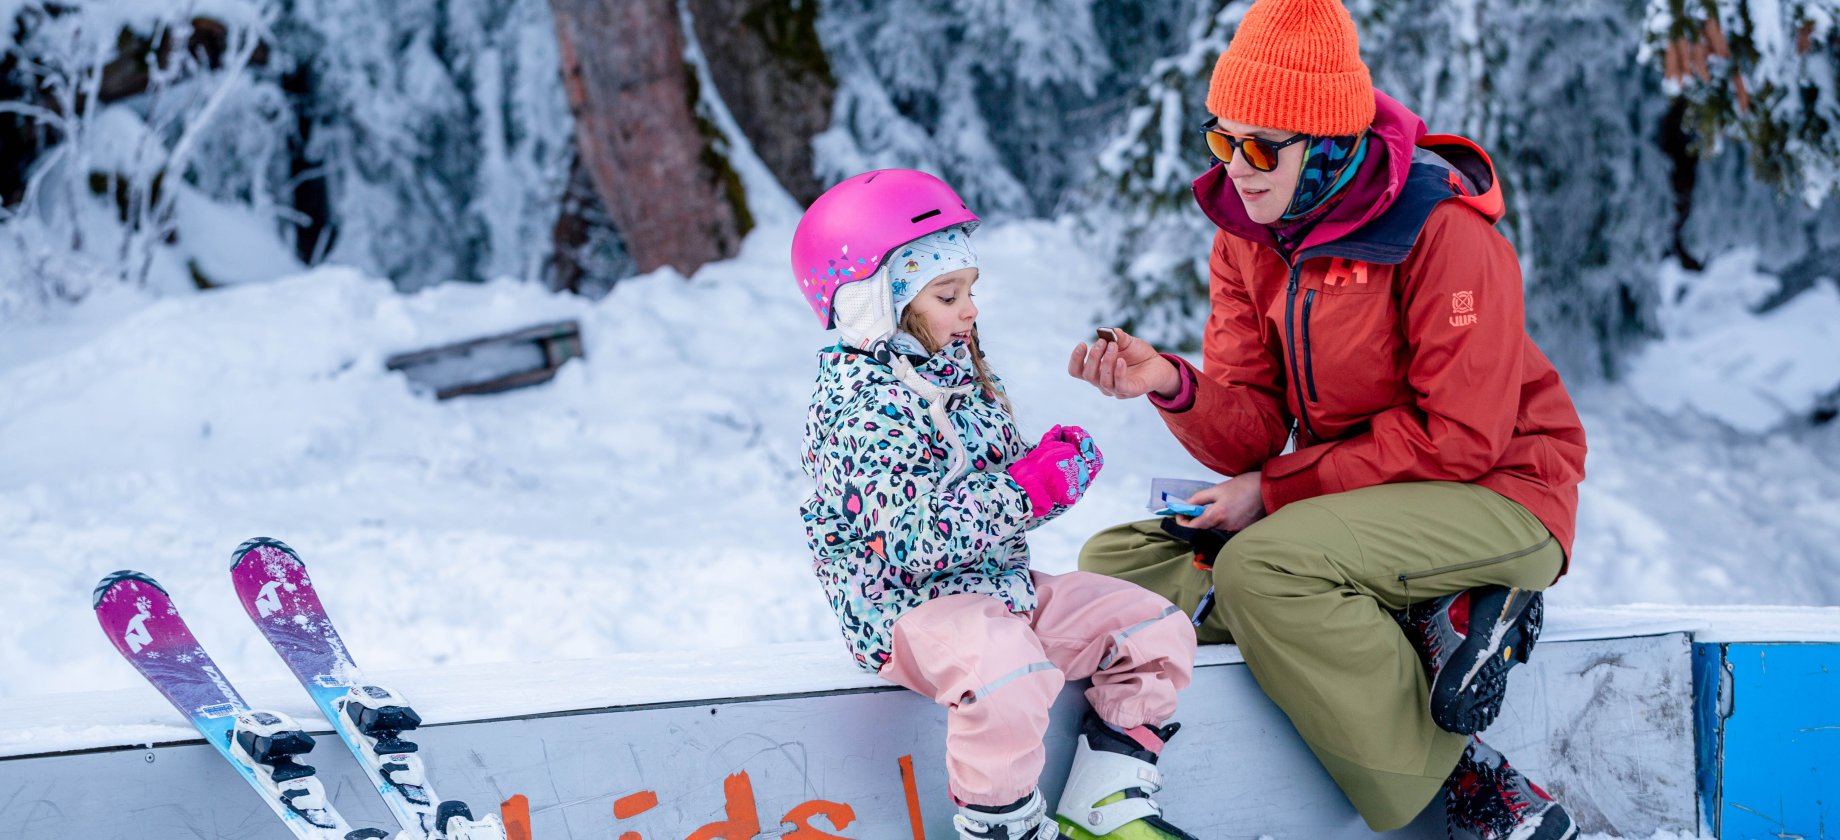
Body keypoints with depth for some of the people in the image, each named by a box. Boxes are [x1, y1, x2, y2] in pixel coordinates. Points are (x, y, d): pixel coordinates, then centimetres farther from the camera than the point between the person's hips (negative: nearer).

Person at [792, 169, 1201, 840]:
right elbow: (912, 539, -27)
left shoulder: (962, 376, 12)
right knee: (1006, 672, -39)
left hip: (1002, 583, 10)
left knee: (1156, 629, 3)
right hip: (908, 603, -9)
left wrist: (1056, 462, -2)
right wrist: (1032, 487, -25)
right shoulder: (864, 404, -19)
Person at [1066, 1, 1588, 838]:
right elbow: (1252, 435, -2)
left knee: (1261, 565, -32)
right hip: (1349, 507, 9)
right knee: (1118, 561, -4)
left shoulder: (1442, 231, -19)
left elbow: (1460, 439, -22)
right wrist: (1175, 387, -25)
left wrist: (1281, 487, -19)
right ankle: (1423, 628, -17)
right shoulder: (1247, 239, 2)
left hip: (1498, 500, -9)